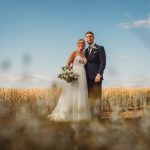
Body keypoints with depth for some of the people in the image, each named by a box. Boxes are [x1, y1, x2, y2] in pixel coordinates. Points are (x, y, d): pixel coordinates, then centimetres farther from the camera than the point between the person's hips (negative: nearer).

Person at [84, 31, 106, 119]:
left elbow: (103, 62, -7)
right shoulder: (86, 51, 21)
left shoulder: (100, 48, 3)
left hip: (96, 77, -5)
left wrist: (99, 74, -18)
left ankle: (98, 116, -5)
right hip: (88, 78, 5)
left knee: (97, 97, -7)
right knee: (89, 98, 2)